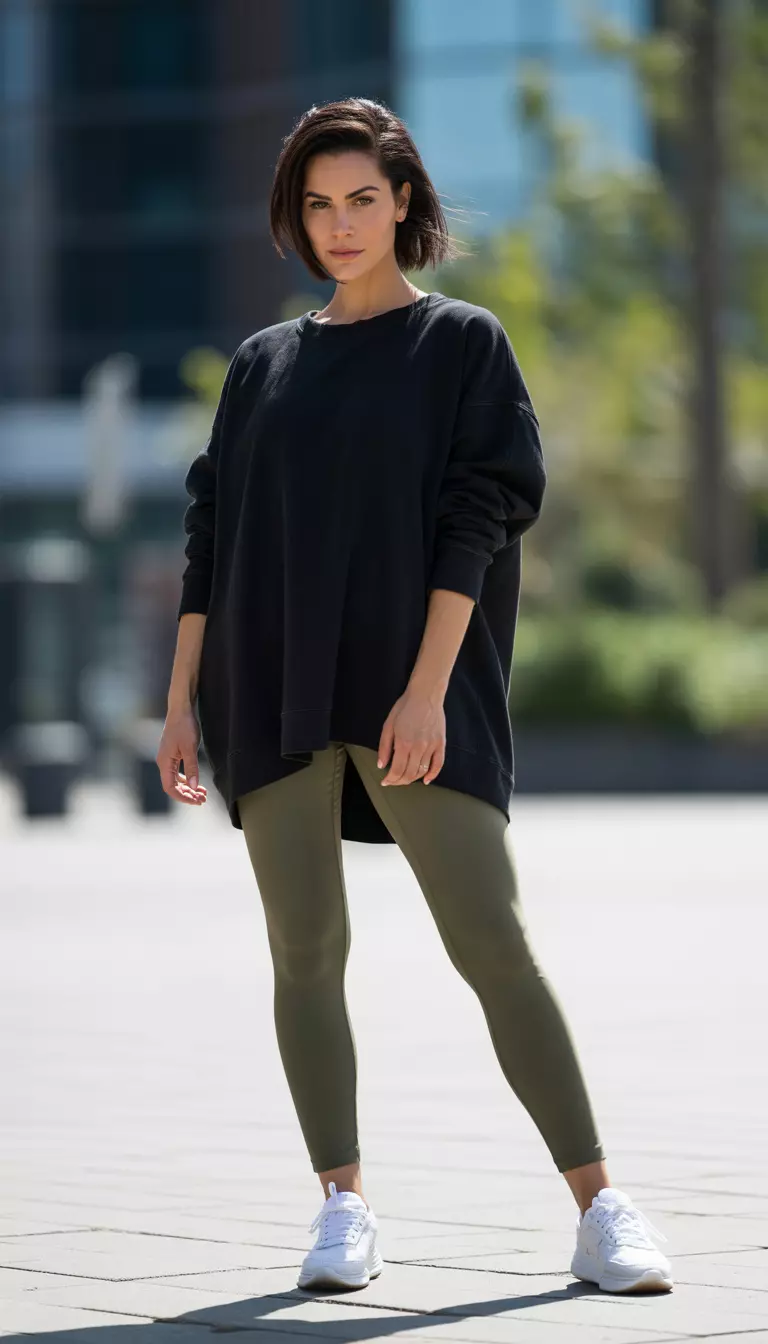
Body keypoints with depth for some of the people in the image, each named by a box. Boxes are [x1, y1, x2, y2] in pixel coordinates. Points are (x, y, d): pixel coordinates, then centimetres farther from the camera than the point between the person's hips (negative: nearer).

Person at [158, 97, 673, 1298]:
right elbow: (211, 535, 16)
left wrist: (427, 688, -14)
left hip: (410, 693, -4)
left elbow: (477, 520, -4)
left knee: (493, 942, -10)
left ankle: (600, 1210, -8)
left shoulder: (464, 343, 6)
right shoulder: (264, 365, 17)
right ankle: (344, 1207, 6)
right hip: (273, 694, 4)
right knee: (306, 954, -1)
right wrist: (183, 699, 7)